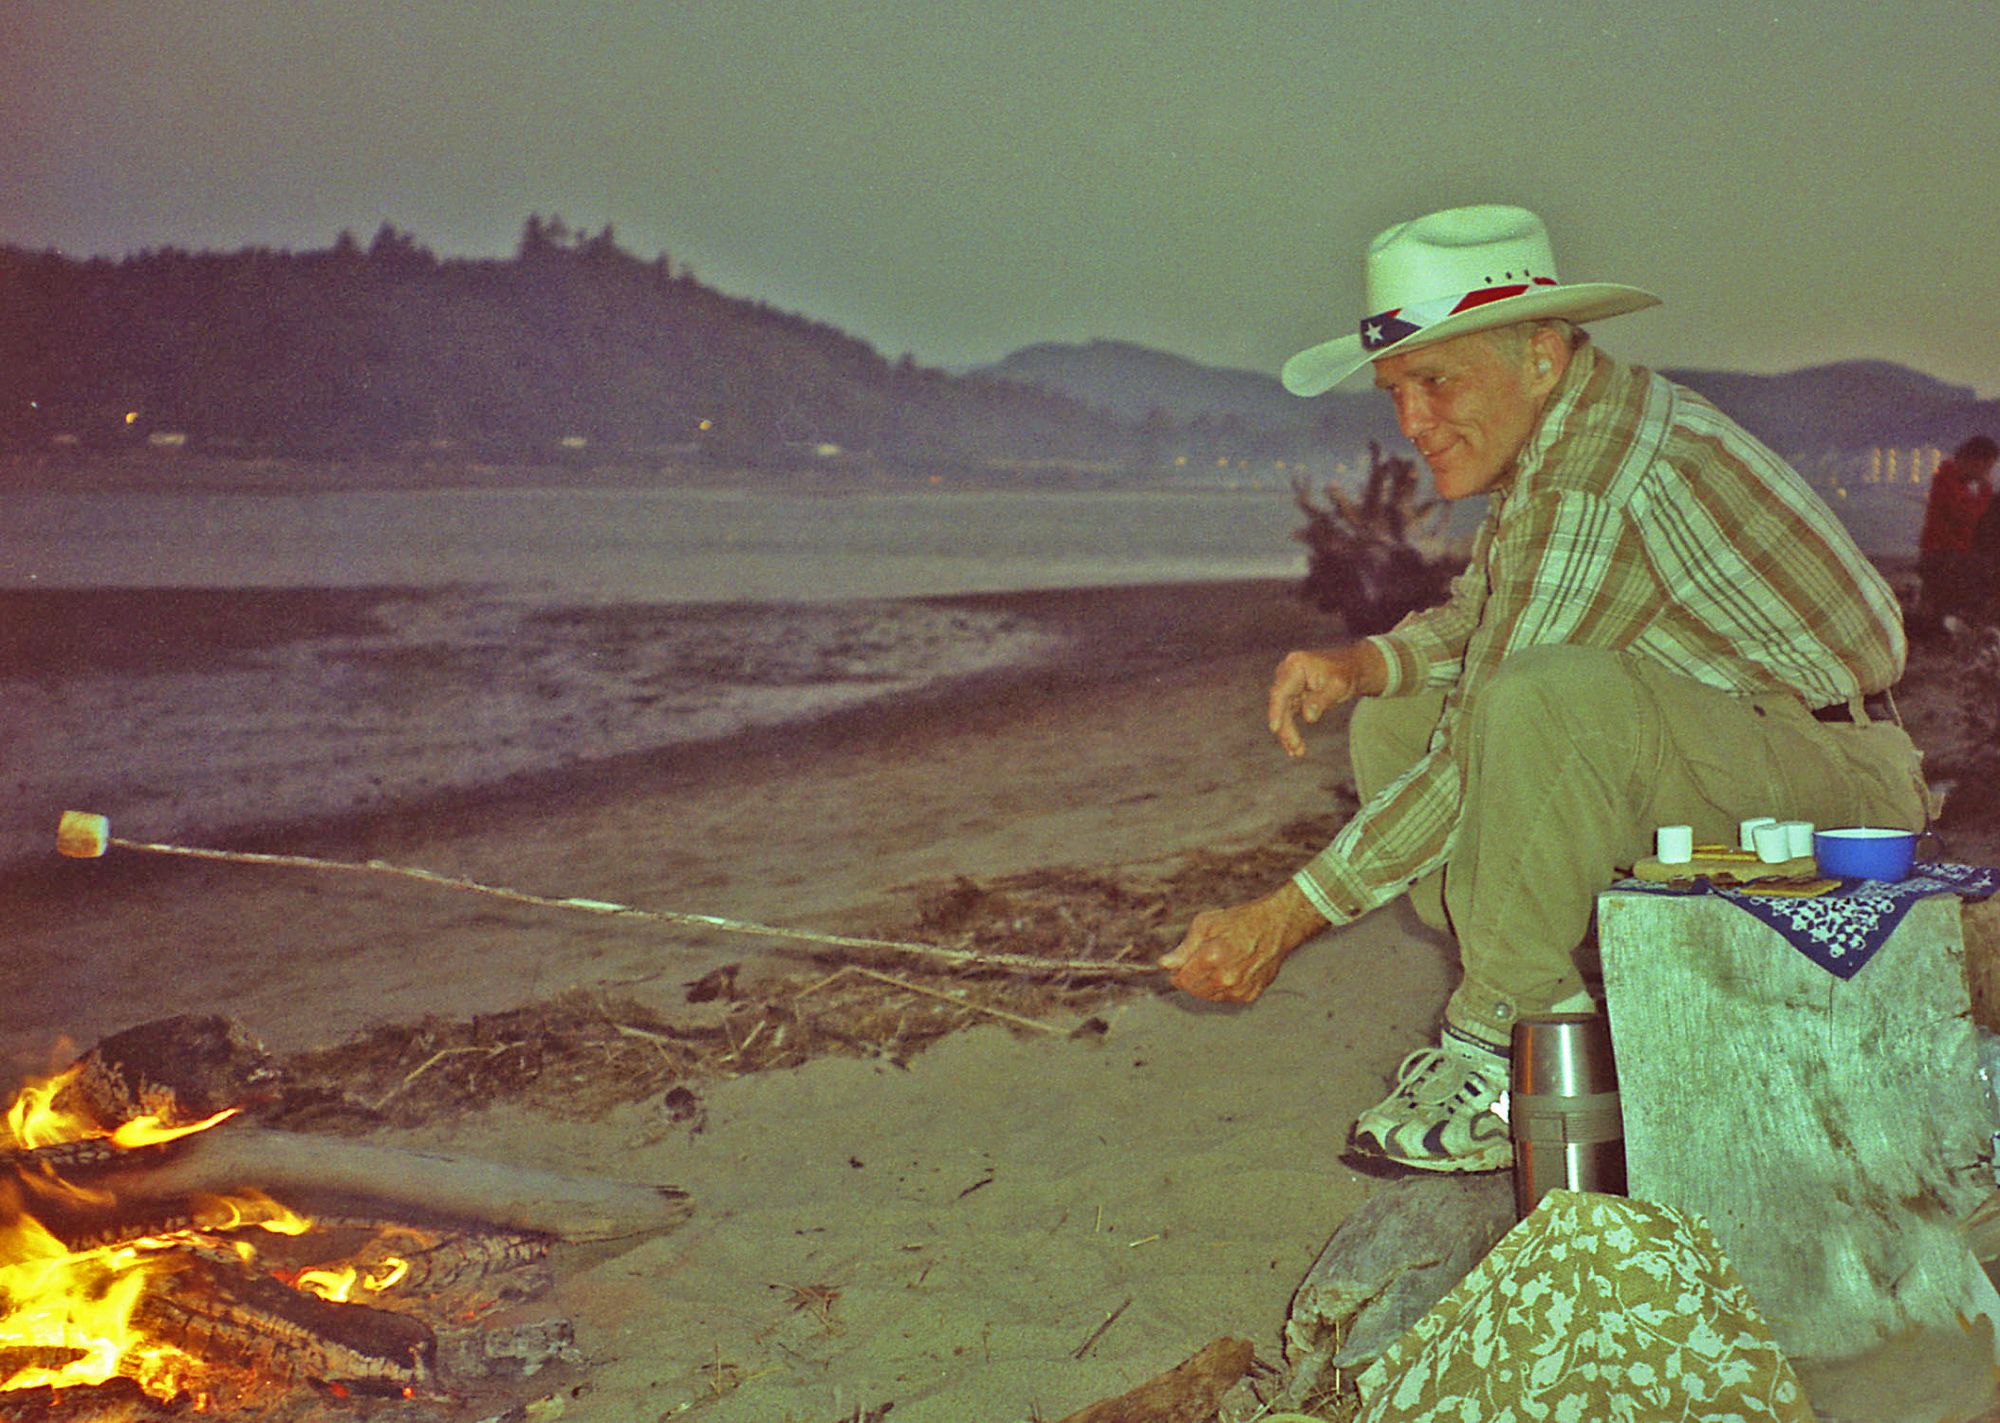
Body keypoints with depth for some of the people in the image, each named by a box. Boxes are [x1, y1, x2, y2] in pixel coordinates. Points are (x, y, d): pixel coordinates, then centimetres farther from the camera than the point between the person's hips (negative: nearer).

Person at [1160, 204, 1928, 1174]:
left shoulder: (1589, 491, -25)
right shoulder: (1564, 432, 5)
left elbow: (1471, 768, -25)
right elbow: (1475, 618, 18)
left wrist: (1282, 920, -19)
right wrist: (1361, 663, -5)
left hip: (1834, 794, -10)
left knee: (1548, 696, -37)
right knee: (1393, 721, 4)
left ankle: (1513, 1048, -19)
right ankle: (1520, 1003, 0)